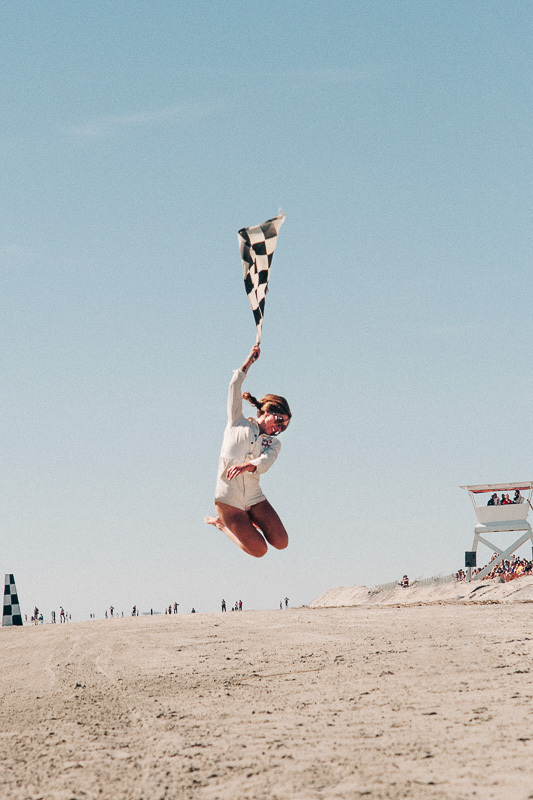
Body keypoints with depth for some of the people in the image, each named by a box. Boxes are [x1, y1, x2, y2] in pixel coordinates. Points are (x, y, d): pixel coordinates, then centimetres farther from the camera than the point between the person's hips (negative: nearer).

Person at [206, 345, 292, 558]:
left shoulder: (273, 443, 13)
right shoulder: (238, 423, 8)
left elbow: (264, 462, -10)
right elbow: (235, 386, 2)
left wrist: (247, 465, -32)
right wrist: (250, 359, 10)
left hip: (254, 496, 4)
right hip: (228, 497, -4)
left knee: (281, 543, -6)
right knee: (258, 550, -9)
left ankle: (247, 518, 19)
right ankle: (222, 523, 16)